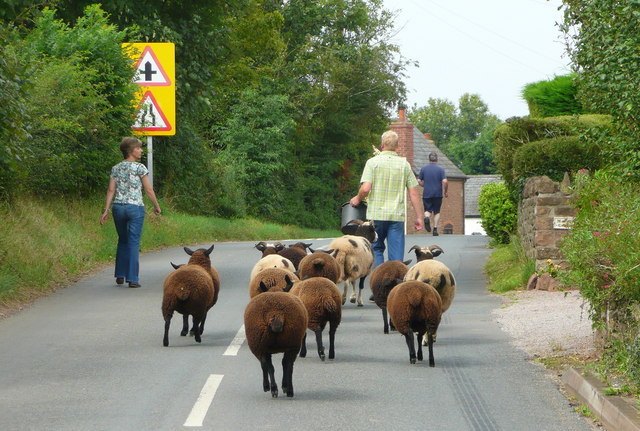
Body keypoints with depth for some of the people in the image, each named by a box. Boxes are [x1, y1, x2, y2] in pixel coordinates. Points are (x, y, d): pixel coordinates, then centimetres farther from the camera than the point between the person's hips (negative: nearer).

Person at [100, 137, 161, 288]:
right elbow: (149, 189, -5)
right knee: (134, 243, -1)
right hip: (135, 207, -5)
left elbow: (111, 190, 3)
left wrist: (106, 210, 3)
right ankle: (132, 278, -4)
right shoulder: (139, 168, -6)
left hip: (118, 206, 5)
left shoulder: (116, 168, 8)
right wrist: (156, 206, 6)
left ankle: (120, 275, 22)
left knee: (122, 241, 19)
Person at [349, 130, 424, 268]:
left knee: (377, 249, 13)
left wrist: (357, 199, 8)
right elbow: (414, 193, 3)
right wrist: (419, 217, 9)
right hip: (397, 215, 1)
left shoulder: (373, 162, -3)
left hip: (377, 215, -1)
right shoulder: (404, 164, 4)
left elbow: (365, 189, -12)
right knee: (396, 254, 4)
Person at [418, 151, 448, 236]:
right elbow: (445, 181, -12)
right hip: (437, 194, -1)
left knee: (428, 210, 8)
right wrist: (446, 191, 2)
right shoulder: (440, 169, -4)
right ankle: (435, 229, 3)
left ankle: (427, 217, -26)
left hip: (426, 194, 1)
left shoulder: (424, 168, 2)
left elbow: (419, 181, 2)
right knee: (437, 212, 11)